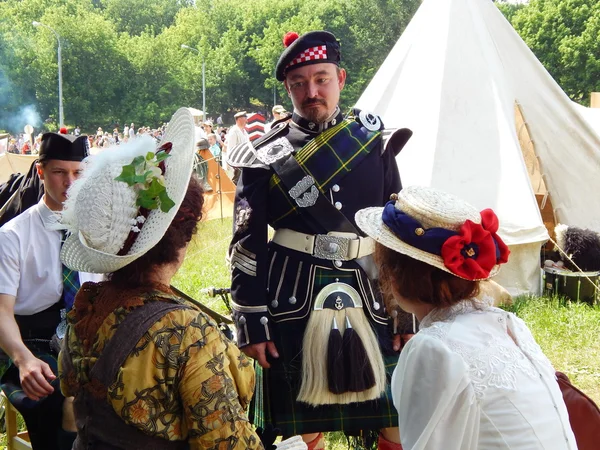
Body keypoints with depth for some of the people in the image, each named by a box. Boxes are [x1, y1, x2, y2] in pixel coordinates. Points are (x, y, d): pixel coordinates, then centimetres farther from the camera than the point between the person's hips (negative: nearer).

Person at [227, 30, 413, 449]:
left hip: (372, 302, 2)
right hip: (294, 305, -1)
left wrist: (407, 314, 3)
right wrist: (252, 324, -5)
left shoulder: (374, 143, 4)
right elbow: (246, 246, 0)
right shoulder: (265, 157, 0)